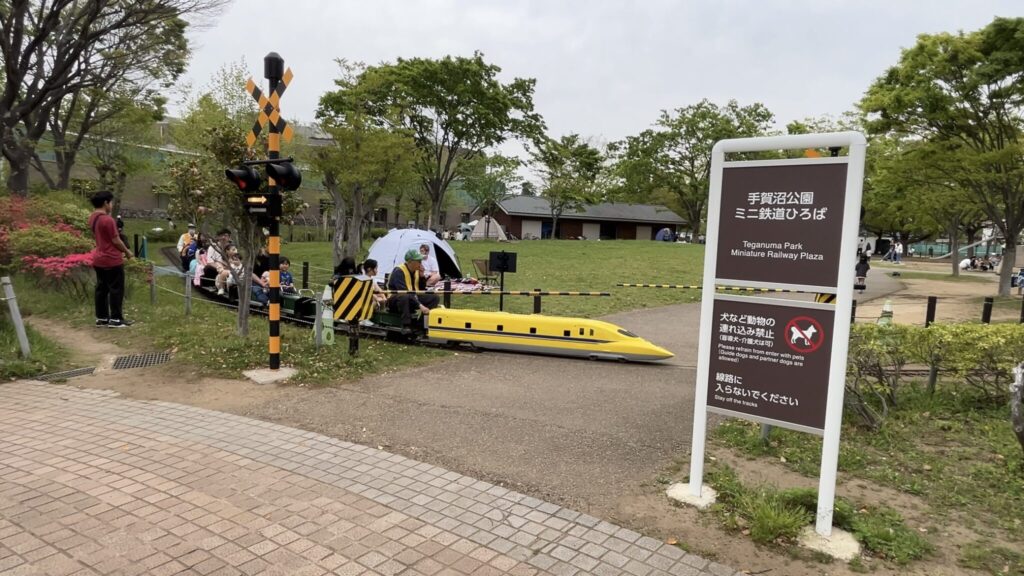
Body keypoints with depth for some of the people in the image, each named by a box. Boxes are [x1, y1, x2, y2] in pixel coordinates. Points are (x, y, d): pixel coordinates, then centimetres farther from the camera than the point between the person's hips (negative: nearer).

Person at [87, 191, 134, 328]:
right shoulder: (107, 220, -20)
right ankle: (115, 319, 4)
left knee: (101, 289, 13)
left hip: (99, 259, 9)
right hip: (112, 260, -9)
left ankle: (101, 318, 19)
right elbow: (116, 240, -15)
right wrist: (127, 252, 0)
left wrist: (120, 251, 16)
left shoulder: (92, 218, 8)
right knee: (116, 290, 0)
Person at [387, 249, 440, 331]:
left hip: (412, 298, 7)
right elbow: (403, 292, -31)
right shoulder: (399, 271, -20)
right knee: (404, 297, -41)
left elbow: (422, 289, 7)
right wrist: (420, 306, -36)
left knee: (434, 297, -8)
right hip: (396, 300, -7)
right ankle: (406, 326, -37)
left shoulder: (416, 271, 4)